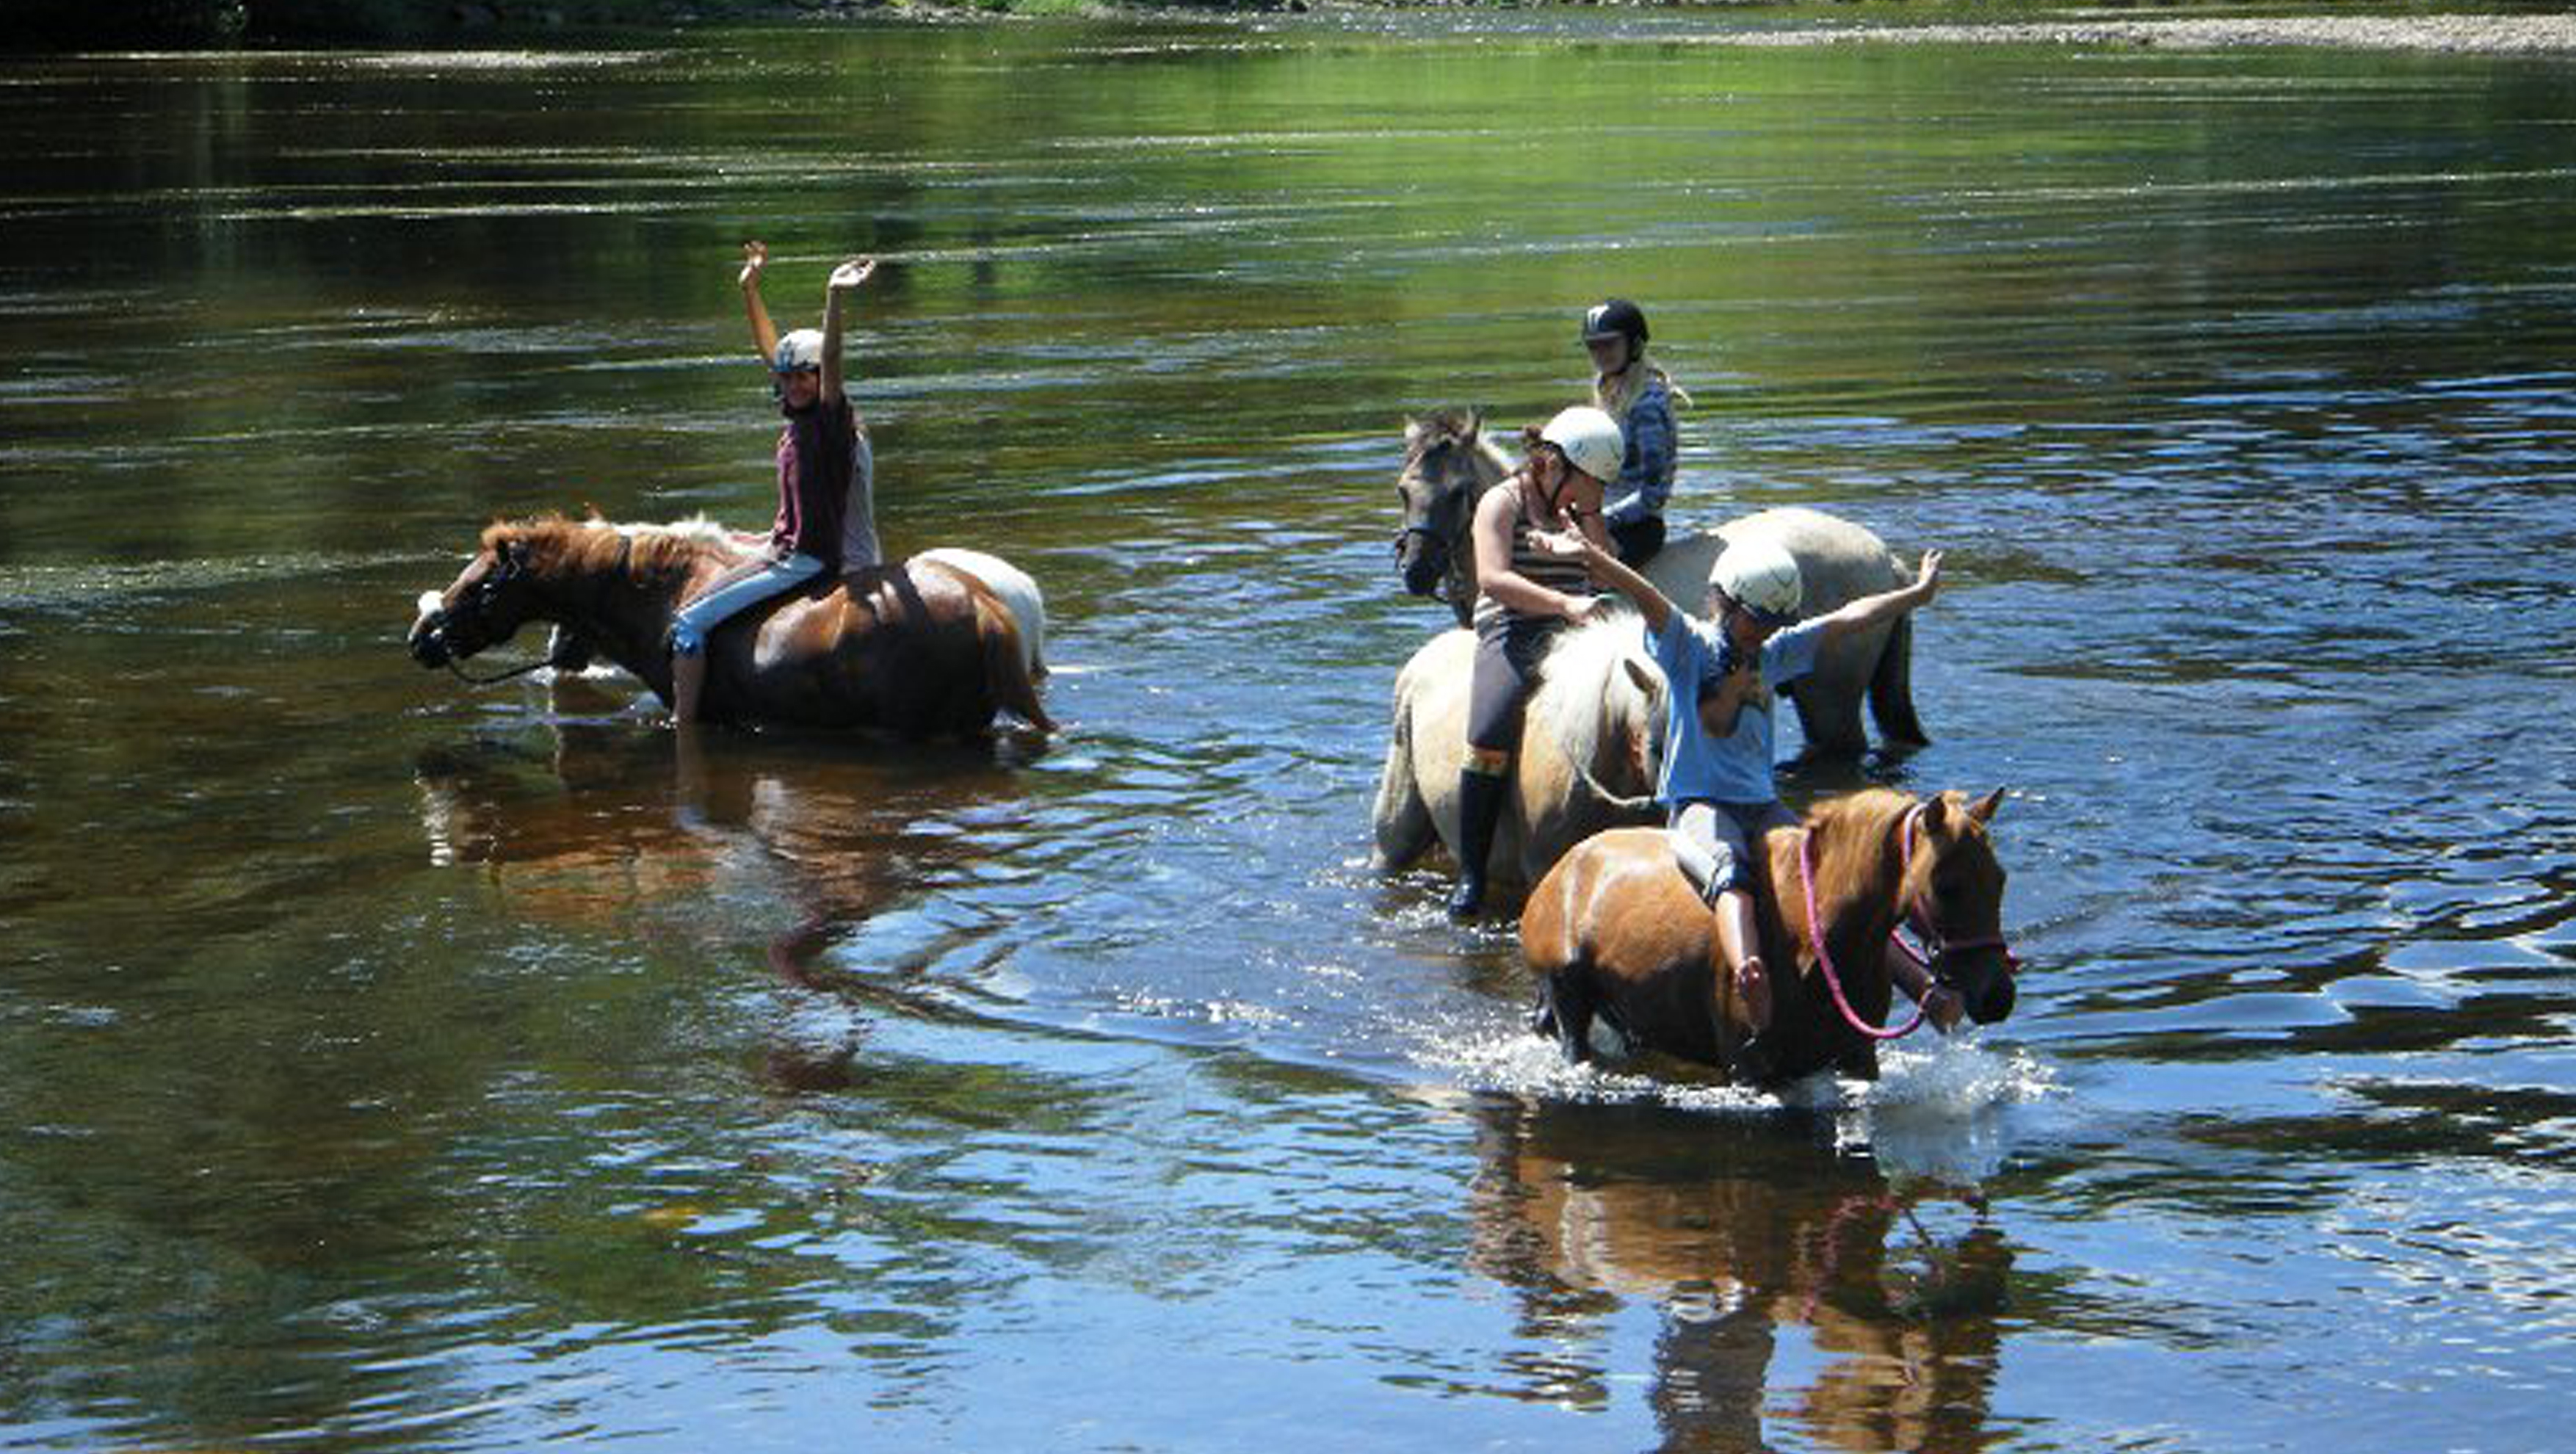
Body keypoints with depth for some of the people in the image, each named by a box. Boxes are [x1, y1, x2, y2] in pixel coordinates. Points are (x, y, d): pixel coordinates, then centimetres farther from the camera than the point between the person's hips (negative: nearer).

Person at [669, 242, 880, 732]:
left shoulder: (833, 420, -17)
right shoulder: (799, 416, 8)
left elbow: (831, 362, -36)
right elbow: (770, 349, 21)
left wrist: (835, 299, -50)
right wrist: (750, 289, 20)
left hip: (807, 562, -10)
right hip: (790, 553, 10)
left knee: (689, 623, -14)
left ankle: (682, 726, -12)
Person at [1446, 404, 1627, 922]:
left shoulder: (1579, 512, 20)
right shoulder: (1502, 504, 3)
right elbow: (1493, 578, -13)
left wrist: (1588, 516, 0)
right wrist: (1564, 603, -25)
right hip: (1513, 632, -5)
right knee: (1491, 734, -29)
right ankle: (1470, 875, -23)